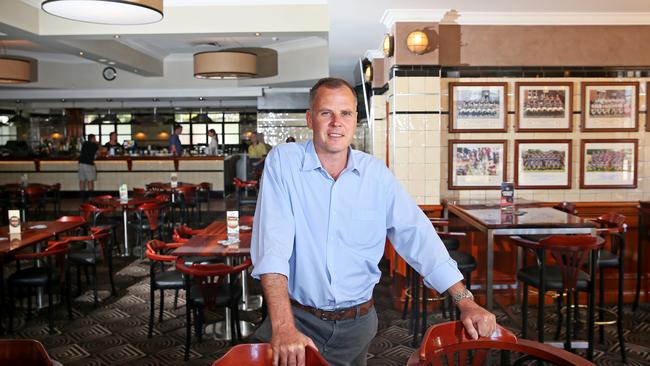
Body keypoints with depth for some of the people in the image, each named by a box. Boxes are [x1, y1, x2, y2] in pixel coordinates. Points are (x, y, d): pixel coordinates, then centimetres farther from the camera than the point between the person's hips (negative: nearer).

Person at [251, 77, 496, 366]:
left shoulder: (376, 173, 0)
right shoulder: (283, 161, -10)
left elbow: (418, 236, -1)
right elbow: (272, 243, -21)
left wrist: (466, 302, -8)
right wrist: (283, 327, -30)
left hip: (358, 322, 3)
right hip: (298, 317, -3)